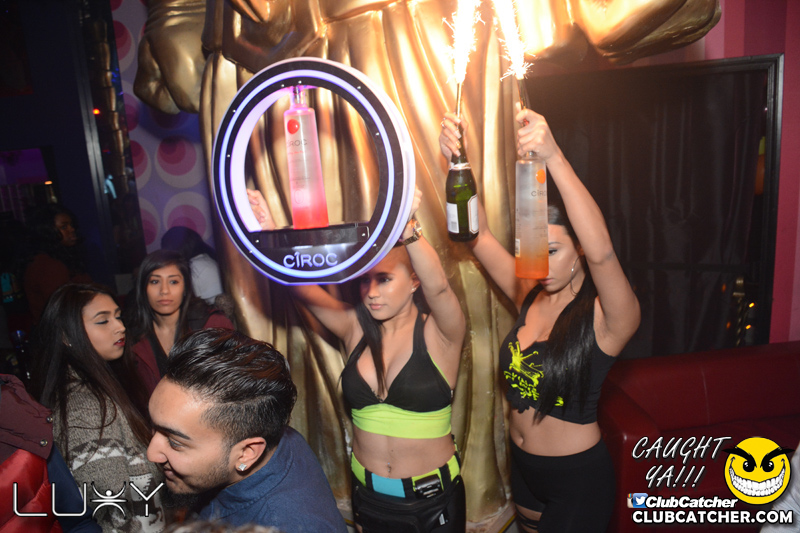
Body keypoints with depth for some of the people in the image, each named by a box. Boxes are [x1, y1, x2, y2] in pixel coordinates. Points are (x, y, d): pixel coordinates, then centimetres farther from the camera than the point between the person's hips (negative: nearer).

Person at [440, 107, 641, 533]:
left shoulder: (607, 316, -21)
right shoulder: (530, 296, -6)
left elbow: (601, 252, -42)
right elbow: (477, 235, -11)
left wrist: (554, 157, -47)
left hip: (578, 475, -6)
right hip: (523, 464, 6)